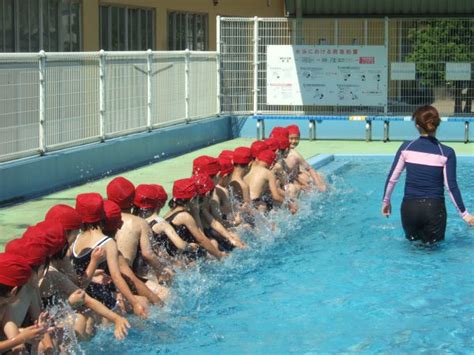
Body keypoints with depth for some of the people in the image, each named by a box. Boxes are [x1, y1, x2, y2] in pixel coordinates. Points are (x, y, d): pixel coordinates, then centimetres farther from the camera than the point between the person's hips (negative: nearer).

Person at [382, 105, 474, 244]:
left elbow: (392, 178, 1)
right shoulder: (447, 153, -7)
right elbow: (451, 186, -8)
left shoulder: (406, 148, -3)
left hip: (409, 207, 2)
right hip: (434, 208, -2)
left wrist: (386, 201, 16)